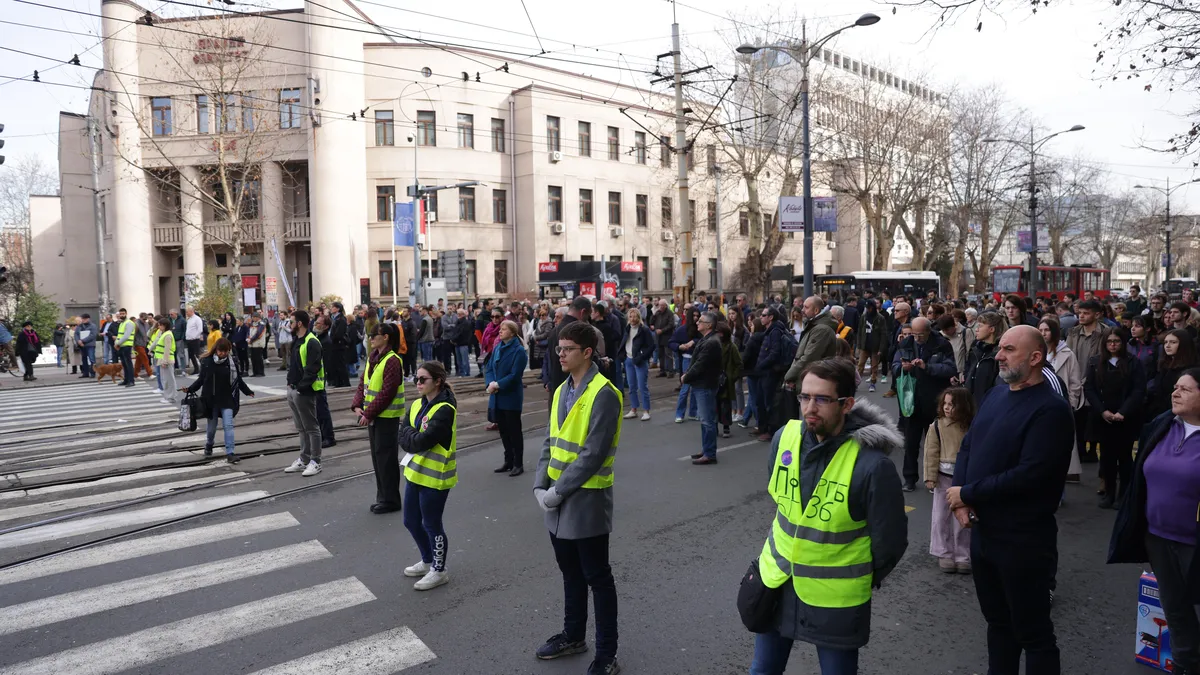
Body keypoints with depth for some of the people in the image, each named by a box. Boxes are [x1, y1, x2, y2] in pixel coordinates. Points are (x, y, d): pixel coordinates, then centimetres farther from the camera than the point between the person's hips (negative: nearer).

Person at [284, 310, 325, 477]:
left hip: (304, 392, -9)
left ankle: (315, 462, 6)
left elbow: (313, 368, -21)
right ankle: (304, 459, 25)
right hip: (293, 390, 9)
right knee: (301, 428, 16)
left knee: (311, 428, -1)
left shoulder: (311, 342, -16)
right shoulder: (297, 341, 14)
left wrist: (302, 386, -22)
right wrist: (290, 382, 10)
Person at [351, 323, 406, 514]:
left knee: (386, 457, -1)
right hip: (372, 415, 9)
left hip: (387, 417, -9)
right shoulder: (372, 358, 10)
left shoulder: (392, 361, -17)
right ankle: (382, 497, 25)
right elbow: (363, 383, 10)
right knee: (377, 456, 14)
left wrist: (369, 413, -18)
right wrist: (357, 406, -4)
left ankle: (391, 500, 9)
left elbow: (387, 393, -21)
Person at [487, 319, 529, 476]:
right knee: (503, 430, 14)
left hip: (511, 397, -7)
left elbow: (515, 375, -18)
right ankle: (508, 461, 26)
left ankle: (518, 464, 13)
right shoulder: (497, 348, 8)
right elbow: (489, 368, 7)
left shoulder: (519, 351, -13)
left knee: (514, 431, 3)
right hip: (497, 397, 7)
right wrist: (490, 383, -11)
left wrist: (498, 384, -19)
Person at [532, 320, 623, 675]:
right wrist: (540, 485, 0)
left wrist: (557, 491, -17)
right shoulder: (562, 391, 9)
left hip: (586, 501, -7)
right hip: (558, 501, 7)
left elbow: (593, 454, -22)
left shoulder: (603, 394, -18)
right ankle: (573, 635, 39)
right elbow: (551, 443, 11)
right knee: (570, 573, 22)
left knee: (597, 579, 6)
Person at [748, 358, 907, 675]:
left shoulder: (872, 464, -25)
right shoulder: (784, 438, -9)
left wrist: (861, 580, 1)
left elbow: (889, 540, -12)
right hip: (776, 580, 5)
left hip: (836, 597, -4)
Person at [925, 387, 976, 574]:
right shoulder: (937, 426, -7)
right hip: (944, 477, 0)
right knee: (941, 517, 7)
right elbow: (931, 453, -5)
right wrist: (930, 477, -8)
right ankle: (944, 553, 20)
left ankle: (962, 556, 21)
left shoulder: (971, 427, -7)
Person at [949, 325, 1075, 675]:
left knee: (1032, 631, 7)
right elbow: (967, 446, 9)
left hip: (1024, 539, -7)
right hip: (982, 529, 7)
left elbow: (1029, 474, -24)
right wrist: (959, 497, -8)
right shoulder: (996, 395, 8)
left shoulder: (1050, 409, -17)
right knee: (997, 619, 22)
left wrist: (967, 493, -17)